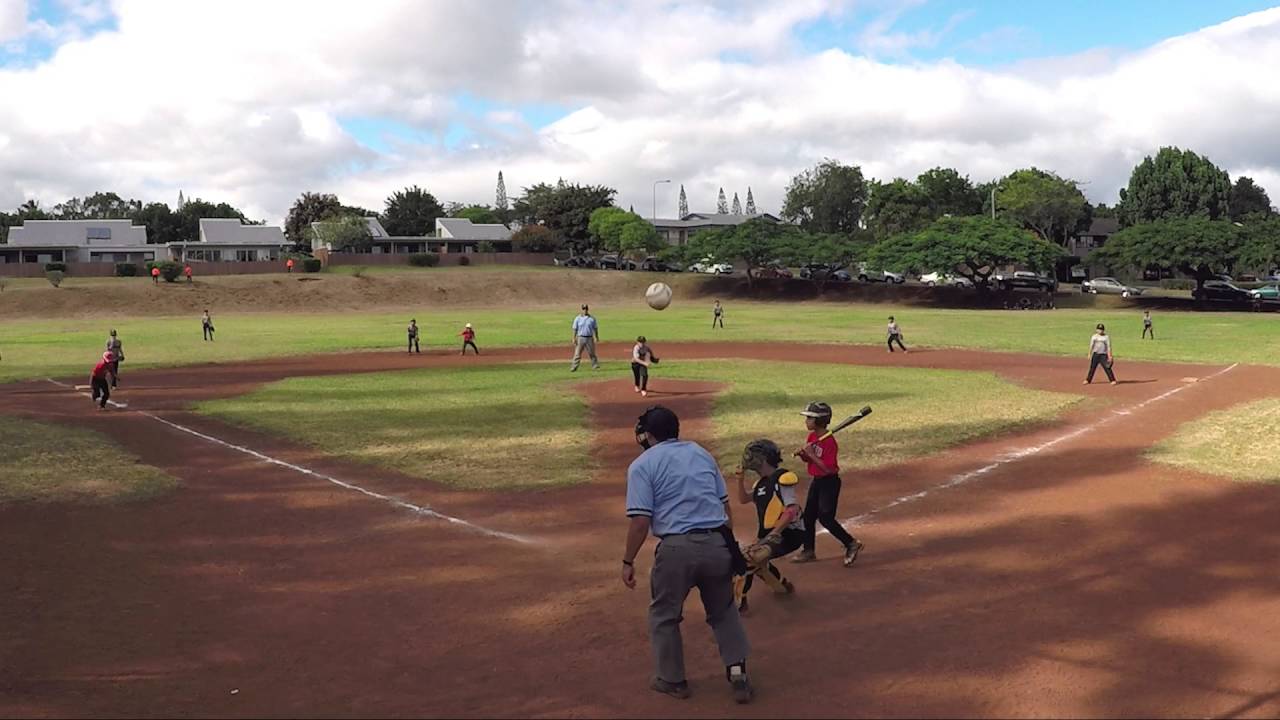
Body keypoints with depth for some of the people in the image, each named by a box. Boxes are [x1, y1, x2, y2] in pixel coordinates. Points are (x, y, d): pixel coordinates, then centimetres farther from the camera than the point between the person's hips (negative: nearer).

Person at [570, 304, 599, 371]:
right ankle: (574, 368, -3)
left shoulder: (592, 318, 5)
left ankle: (595, 366, 13)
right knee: (577, 354, -4)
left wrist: (597, 337, 6)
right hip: (580, 338, -1)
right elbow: (575, 329, 1)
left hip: (589, 338, 1)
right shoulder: (578, 318, 2)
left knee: (592, 353, 5)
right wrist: (574, 338, -6)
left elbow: (595, 328, 10)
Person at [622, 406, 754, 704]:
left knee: (664, 615, 17)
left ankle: (673, 680, 26)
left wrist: (628, 561, 0)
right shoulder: (701, 453, 15)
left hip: (677, 548, -4)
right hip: (718, 544, 4)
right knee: (723, 611, 23)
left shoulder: (642, 465, 0)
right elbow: (725, 505, 16)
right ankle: (737, 671, 13)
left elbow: (640, 520, -9)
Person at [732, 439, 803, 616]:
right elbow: (743, 499, 21)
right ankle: (783, 586, 46)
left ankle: (738, 603, -17)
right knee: (756, 559, 29)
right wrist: (741, 479, 4)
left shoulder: (782, 478, -17)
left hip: (788, 534, -10)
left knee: (751, 557, -24)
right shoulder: (762, 481, 11)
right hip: (769, 533, 10)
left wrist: (773, 534, -27)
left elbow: (792, 510, -25)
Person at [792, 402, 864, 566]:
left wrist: (811, 454, -26)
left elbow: (828, 468, -26)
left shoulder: (829, 442, -22)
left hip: (829, 482, -9)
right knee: (808, 516, 11)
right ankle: (809, 551, 22)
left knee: (826, 517, -10)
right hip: (816, 481, 9)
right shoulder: (812, 437, 4)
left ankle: (851, 544, 3)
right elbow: (808, 459, 14)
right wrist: (802, 454, -8)